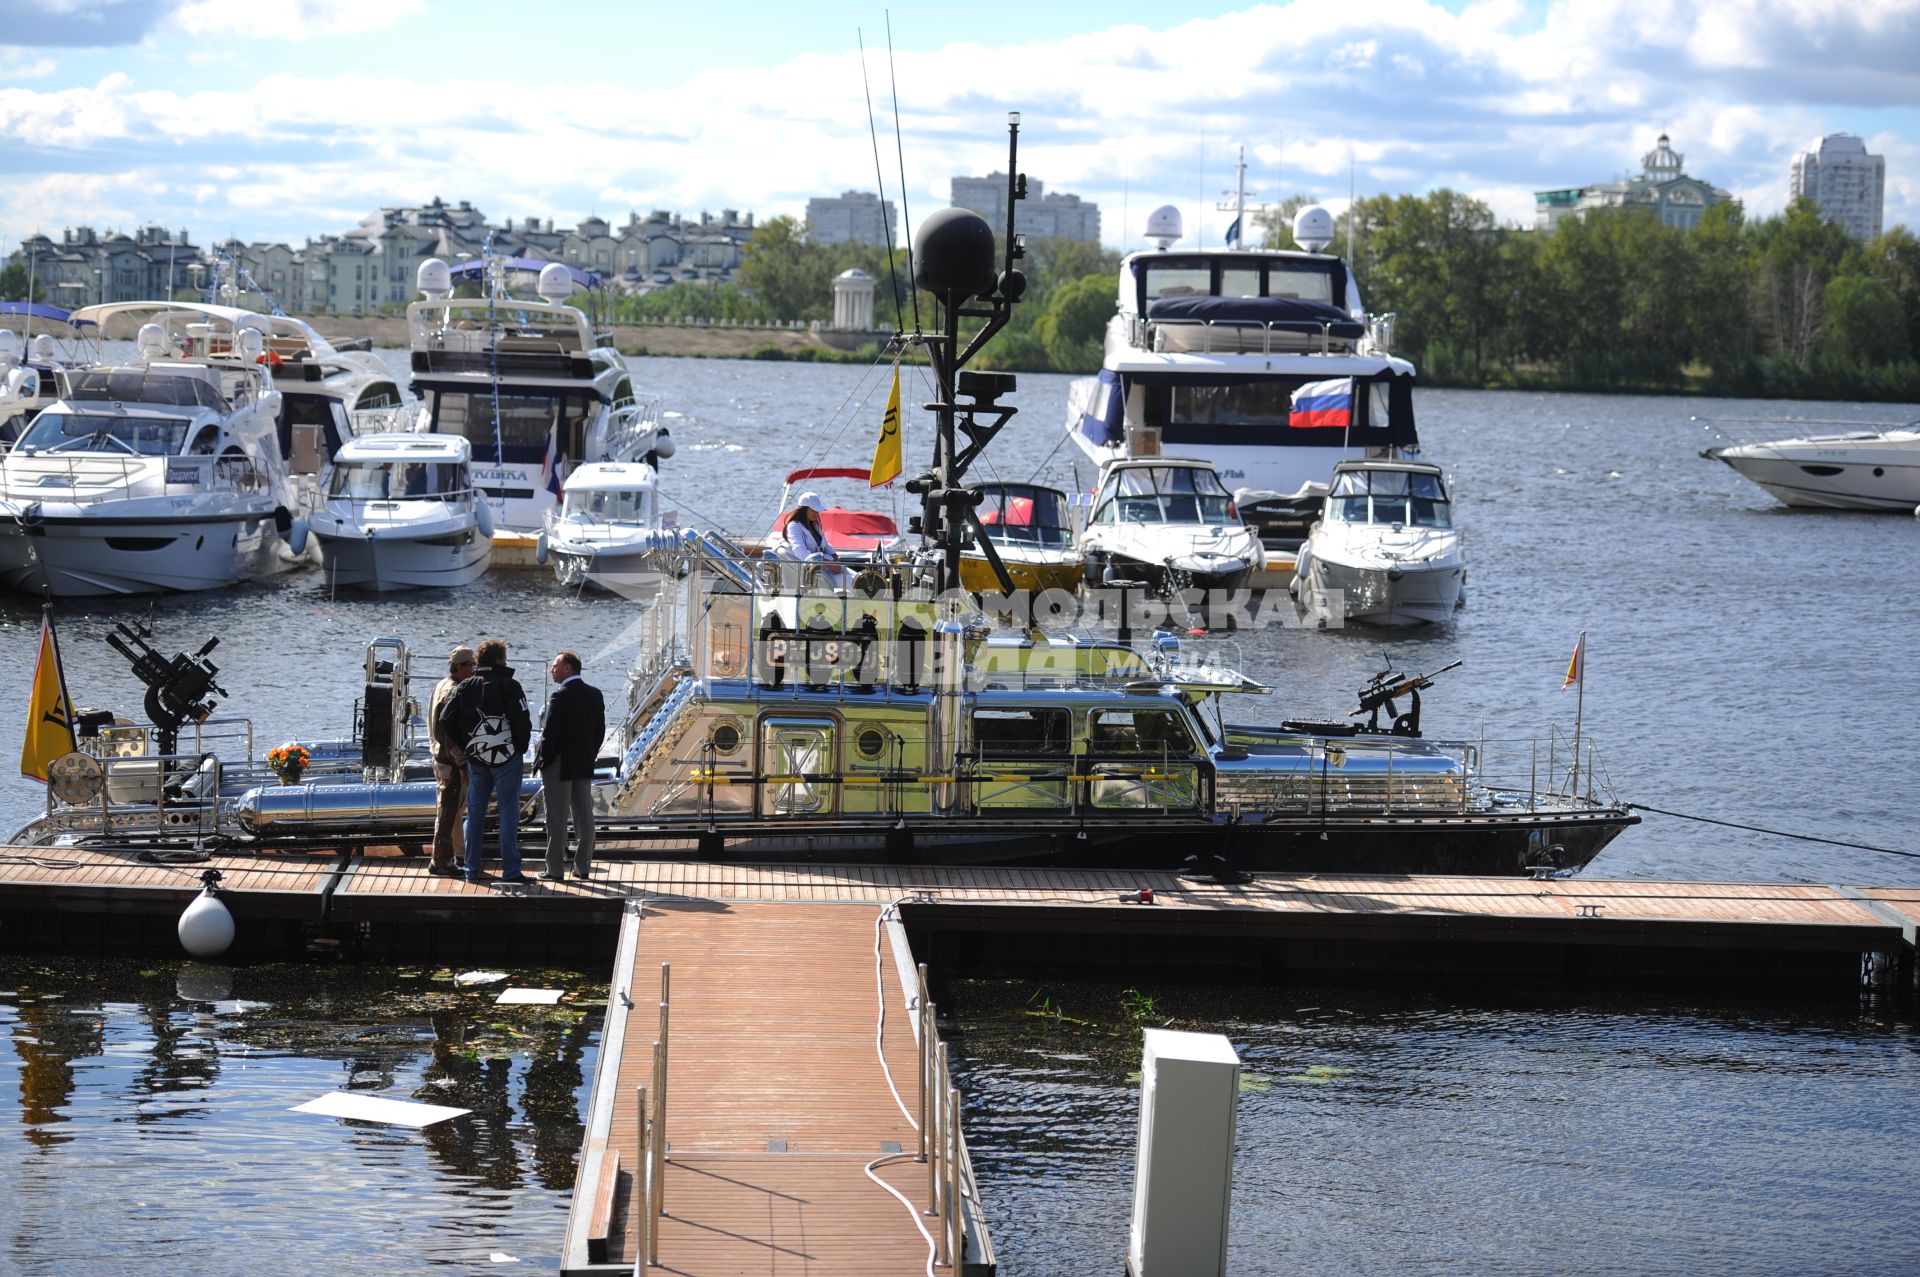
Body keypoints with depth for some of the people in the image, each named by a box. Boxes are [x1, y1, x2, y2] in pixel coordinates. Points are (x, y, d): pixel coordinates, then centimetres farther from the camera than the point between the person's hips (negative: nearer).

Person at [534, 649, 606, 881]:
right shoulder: (595, 695, 5)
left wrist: (542, 761, -6)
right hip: (584, 766, 7)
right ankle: (583, 866, 14)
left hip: (559, 766, -7)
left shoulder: (560, 696, -17)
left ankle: (556, 869, 1)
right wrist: (589, 755, 15)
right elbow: (600, 731, 9)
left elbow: (550, 733, -17)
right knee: (584, 818, 11)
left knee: (557, 819, -1)